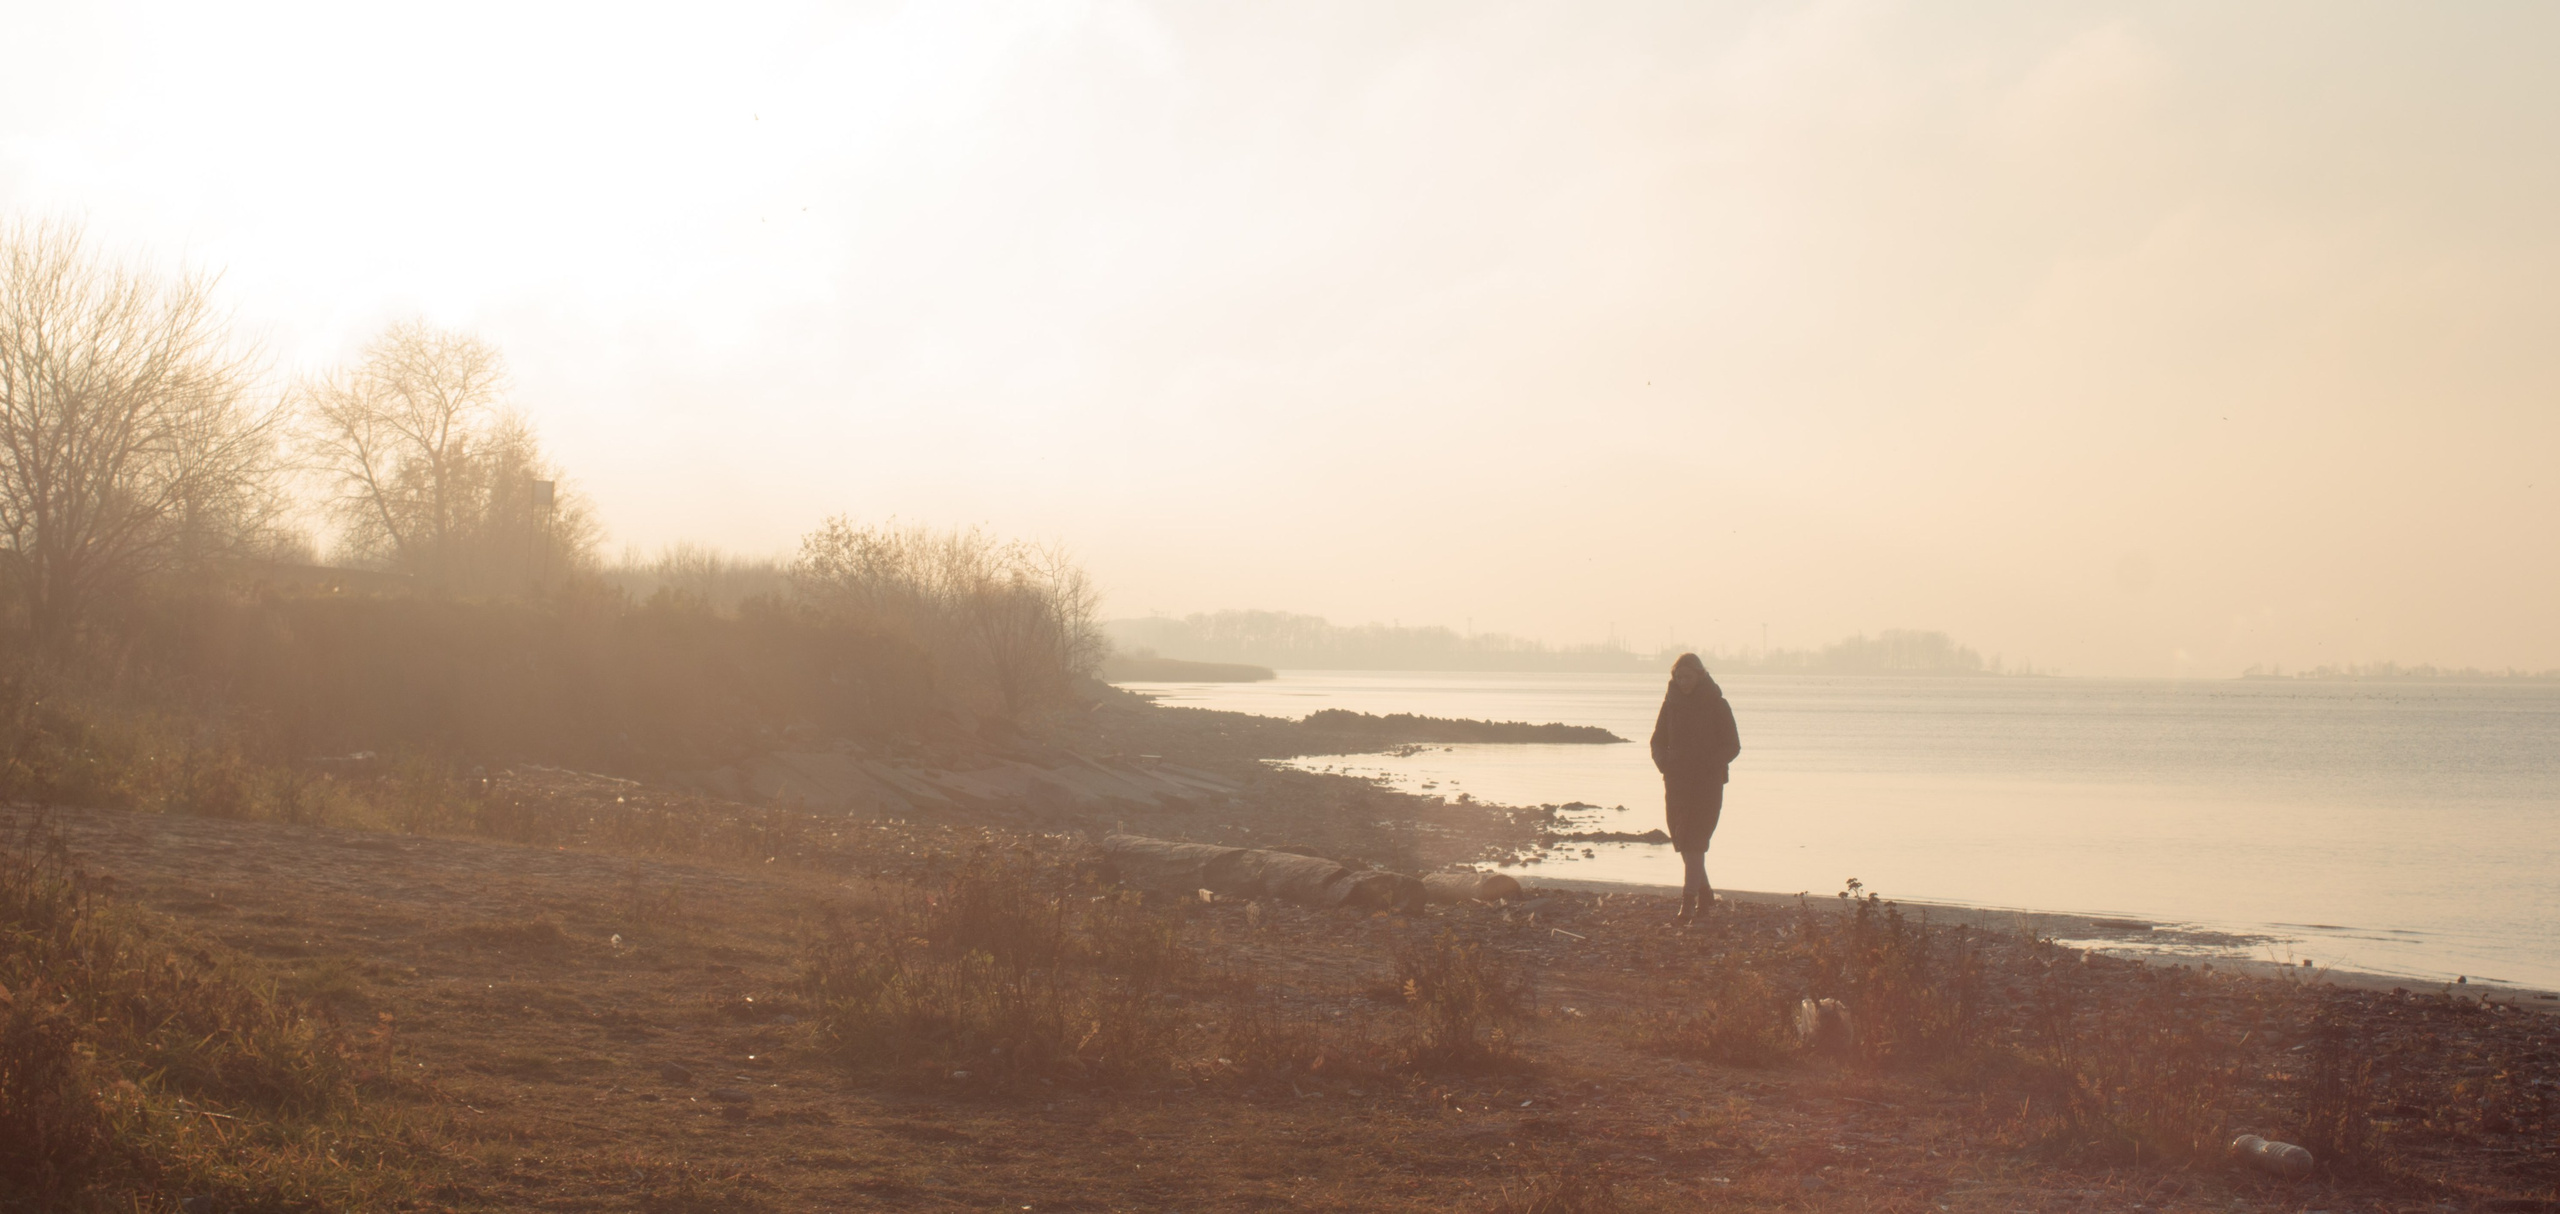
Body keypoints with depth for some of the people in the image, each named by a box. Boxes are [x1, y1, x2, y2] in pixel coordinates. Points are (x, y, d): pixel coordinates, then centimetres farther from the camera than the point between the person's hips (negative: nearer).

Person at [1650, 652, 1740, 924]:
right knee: (1682, 839, 7)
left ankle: (1689, 900, -15)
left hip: (1707, 782, -4)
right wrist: (1665, 763, -4)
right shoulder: (1671, 703, 7)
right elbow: (1658, 741, 15)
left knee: (1694, 840, -13)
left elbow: (1732, 745, -2)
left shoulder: (1716, 705, -3)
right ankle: (1704, 894, 22)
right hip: (1676, 780, 4)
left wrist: (1708, 764, -15)